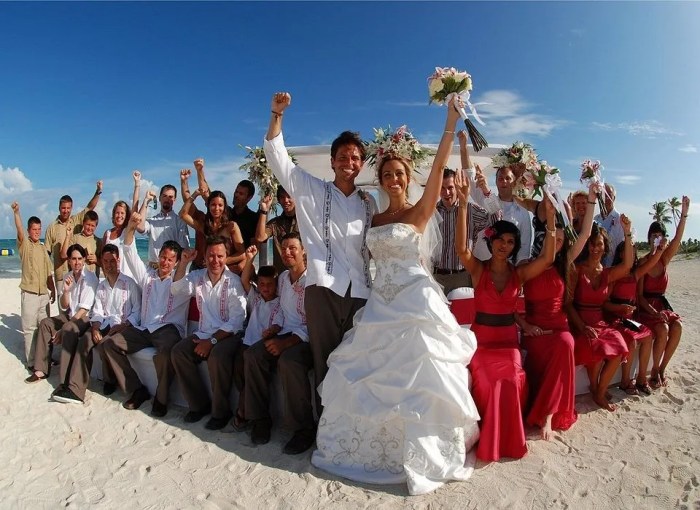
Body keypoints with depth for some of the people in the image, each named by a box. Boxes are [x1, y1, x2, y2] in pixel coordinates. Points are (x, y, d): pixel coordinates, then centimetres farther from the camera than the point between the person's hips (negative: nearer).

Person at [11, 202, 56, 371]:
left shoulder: (43, 248, 11)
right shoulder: (24, 244, -2)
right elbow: (19, 230, -23)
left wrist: (53, 290, 12)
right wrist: (16, 213, -38)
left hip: (44, 293, 5)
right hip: (29, 293, -5)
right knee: (29, 329, -1)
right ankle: (31, 362, 6)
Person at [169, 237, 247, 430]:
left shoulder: (234, 281, -10)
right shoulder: (198, 276, 8)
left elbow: (237, 320, -14)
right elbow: (177, 290, -3)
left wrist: (212, 341, -19)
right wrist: (183, 263, -13)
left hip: (229, 335, -5)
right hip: (203, 333, 6)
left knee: (217, 356, -33)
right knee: (178, 352, -17)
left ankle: (221, 411, -11)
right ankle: (199, 404, 0)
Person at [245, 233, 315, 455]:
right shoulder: (283, 278, 14)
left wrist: (286, 343, -21)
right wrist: (274, 330, 5)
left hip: (308, 338, -7)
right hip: (286, 334, 7)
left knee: (288, 361, -35)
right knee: (252, 355, -15)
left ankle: (304, 428, -19)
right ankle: (260, 419, -2)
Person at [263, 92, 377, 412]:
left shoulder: (369, 203, 19)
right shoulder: (312, 190, 12)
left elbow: (374, 247, 17)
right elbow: (277, 156, 6)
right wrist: (277, 114, -3)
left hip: (360, 291, 2)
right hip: (323, 287, -2)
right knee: (324, 361, -1)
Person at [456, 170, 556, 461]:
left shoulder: (519, 273, 2)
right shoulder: (478, 269, -6)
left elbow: (547, 258, -13)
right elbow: (461, 247, -25)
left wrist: (550, 219, -19)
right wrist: (463, 203, -34)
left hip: (508, 340, 2)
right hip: (481, 339, -2)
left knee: (511, 388, -11)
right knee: (486, 390, -13)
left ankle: (507, 440, 17)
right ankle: (488, 441, 14)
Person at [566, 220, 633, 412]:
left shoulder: (607, 273, 10)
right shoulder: (576, 270, -2)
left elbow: (627, 265, -12)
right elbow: (568, 302, -7)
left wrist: (627, 233, -18)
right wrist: (582, 327, -18)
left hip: (600, 323, 5)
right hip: (578, 323, -5)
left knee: (619, 347, -21)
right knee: (597, 348, -30)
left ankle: (600, 393, -2)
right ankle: (594, 388, -1)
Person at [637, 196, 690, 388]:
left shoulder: (665, 259, 4)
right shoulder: (643, 262, -9)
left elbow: (678, 239, -13)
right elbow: (639, 295, -9)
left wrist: (684, 214, -23)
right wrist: (654, 312, -21)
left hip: (662, 304, 5)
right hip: (645, 307, -5)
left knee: (677, 326, -22)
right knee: (663, 329, -28)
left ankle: (662, 368, -4)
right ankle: (654, 371, -8)